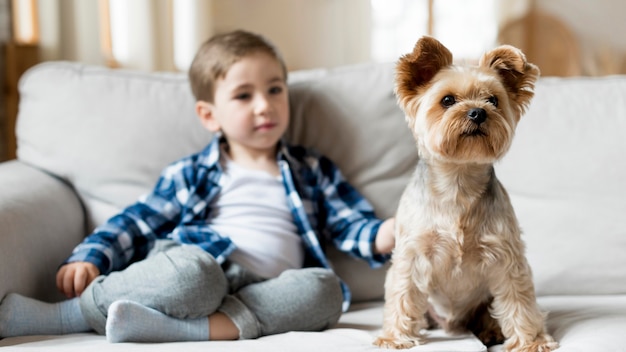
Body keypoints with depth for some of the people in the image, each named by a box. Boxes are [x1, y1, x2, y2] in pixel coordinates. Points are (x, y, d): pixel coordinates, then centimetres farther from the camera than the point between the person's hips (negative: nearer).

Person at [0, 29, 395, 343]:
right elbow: (135, 223, 16)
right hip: (195, 267, -2)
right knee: (190, 272, -39)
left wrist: (386, 234, -4)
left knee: (323, 289, -31)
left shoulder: (313, 171, 25)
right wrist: (89, 257, -1)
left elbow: (353, 225, 18)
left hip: (264, 292, 2)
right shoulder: (192, 174, 20)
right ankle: (32, 315, -29)